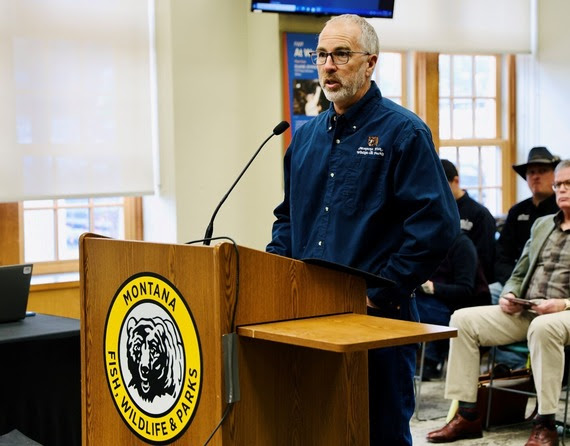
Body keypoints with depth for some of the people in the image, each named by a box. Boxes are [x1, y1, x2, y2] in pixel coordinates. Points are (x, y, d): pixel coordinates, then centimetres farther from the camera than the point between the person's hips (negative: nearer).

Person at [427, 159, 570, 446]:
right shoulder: (542, 225, 21)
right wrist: (508, 295, 0)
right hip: (523, 311, 7)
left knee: (543, 327, -39)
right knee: (463, 319, -9)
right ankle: (466, 414, -10)